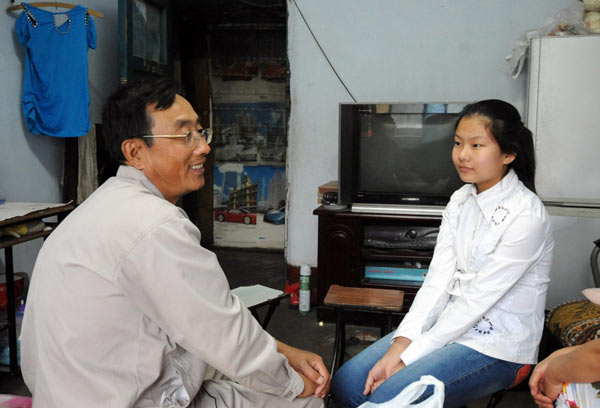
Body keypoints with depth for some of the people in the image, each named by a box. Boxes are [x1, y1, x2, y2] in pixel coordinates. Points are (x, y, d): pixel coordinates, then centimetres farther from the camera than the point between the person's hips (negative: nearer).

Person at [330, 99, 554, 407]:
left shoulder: (526, 215, -18)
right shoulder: (461, 200, 4)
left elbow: (478, 300, -20)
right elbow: (438, 278, -3)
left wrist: (407, 358, -19)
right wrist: (399, 345, -14)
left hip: (499, 346, -6)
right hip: (451, 323, 7)